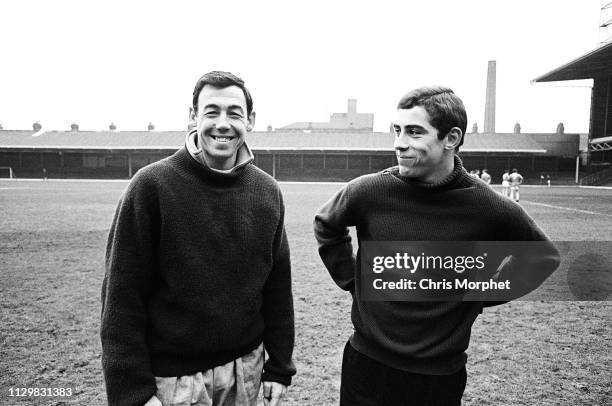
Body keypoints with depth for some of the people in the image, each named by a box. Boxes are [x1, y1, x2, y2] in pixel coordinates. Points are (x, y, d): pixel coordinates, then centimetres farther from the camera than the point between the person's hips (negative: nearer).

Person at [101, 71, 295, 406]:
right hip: (172, 377, -3)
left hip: (246, 366, 4)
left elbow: (278, 286, 2)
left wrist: (279, 367, 3)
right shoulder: (152, 185, -13)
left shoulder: (267, 191, -2)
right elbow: (123, 294, -11)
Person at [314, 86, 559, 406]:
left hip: (441, 375, 0)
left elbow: (544, 258, 4)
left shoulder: (490, 209, -15)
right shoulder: (369, 191, -14)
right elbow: (326, 226, 6)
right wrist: (351, 280, 1)